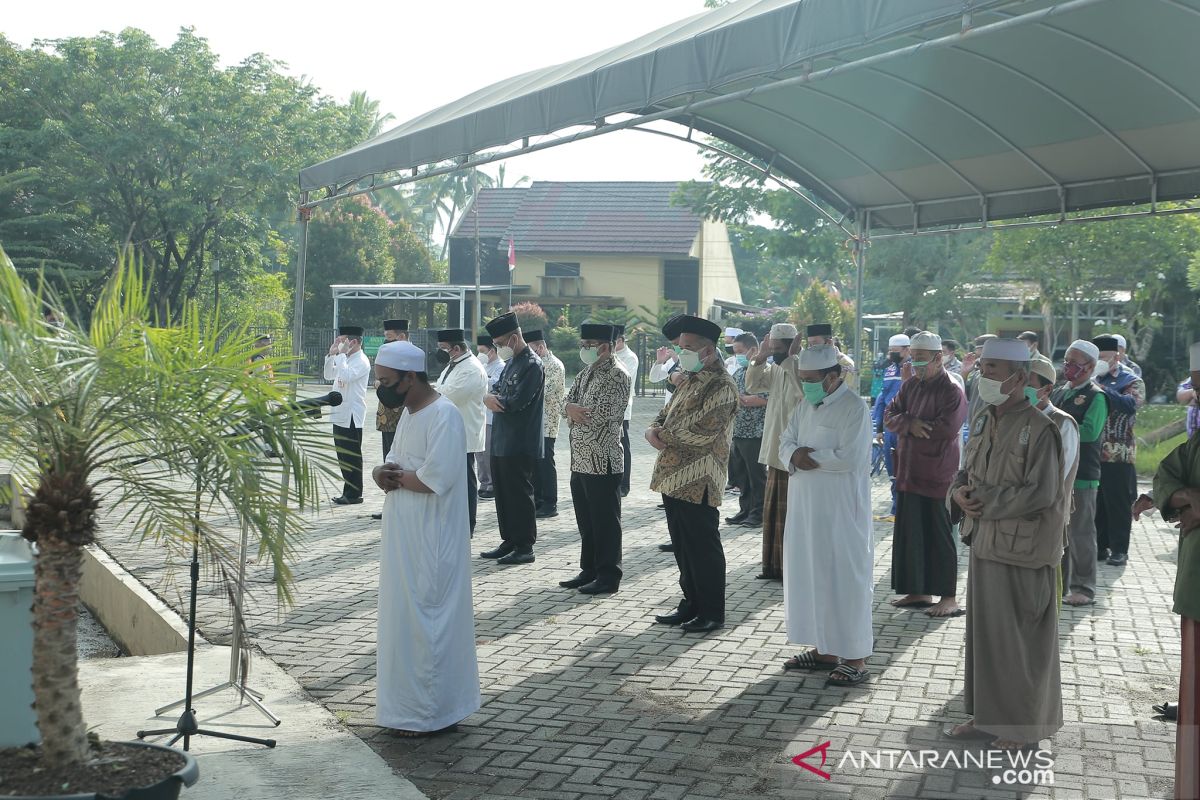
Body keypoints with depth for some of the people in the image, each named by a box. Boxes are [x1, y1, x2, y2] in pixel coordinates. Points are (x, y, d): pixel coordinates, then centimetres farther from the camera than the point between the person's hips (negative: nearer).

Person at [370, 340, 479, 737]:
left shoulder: (443, 416, -18)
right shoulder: (407, 412, 13)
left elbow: (435, 478, -27)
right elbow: (393, 464, 18)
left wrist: (396, 477, -11)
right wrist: (382, 472, -5)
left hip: (430, 542, -10)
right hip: (404, 538, 10)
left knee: (426, 621, -2)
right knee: (405, 617, 15)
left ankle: (433, 712, 9)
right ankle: (411, 704, 26)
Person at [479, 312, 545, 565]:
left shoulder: (532, 365, -14)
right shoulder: (511, 362, 16)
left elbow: (517, 401, -21)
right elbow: (499, 392, 17)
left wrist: (493, 400, -6)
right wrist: (490, 398, -6)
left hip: (520, 444, -9)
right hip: (502, 441, 9)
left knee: (519, 494, -3)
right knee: (503, 494, 13)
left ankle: (524, 547, 4)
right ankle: (509, 542, 22)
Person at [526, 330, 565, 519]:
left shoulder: (555, 365, -12)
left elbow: (544, 392, -21)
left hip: (547, 423, -9)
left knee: (545, 462, -5)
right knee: (534, 462, 11)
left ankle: (550, 505, 1)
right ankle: (537, 501, 20)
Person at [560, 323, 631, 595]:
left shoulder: (617, 376, -12)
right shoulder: (586, 374, 15)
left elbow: (602, 415, -20)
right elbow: (568, 402, 12)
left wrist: (575, 411, -4)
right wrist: (571, 409, -11)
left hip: (603, 460, -8)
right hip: (580, 459, 9)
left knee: (605, 521, -1)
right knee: (585, 520, 15)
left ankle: (608, 576, 6)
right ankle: (589, 570, 25)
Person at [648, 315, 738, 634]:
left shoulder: (721, 386, -13)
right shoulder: (691, 381, 17)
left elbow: (702, 432, -22)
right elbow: (666, 414, 22)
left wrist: (664, 434, -8)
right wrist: (654, 430, -1)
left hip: (697, 482, -9)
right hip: (673, 477, 9)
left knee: (703, 547, -1)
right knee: (683, 545, 15)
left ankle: (712, 612, 9)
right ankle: (691, 604, 26)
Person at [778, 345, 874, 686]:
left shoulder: (854, 408, -14)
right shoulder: (806, 404, 12)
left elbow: (850, 457, -22)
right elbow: (786, 440, 12)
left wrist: (809, 456, -12)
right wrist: (795, 454, -11)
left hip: (840, 508, -8)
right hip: (805, 505, 8)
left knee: (843, 579, -3)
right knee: (809, 574, 12)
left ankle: (855, 658, 4)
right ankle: (823, 648, 24)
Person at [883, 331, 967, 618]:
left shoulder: (952, 390, -11)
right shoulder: (909, 386, 12)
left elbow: (947, 428, -21)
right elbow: (889, 416, 5)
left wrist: (910, 426, -10)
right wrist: (910, 424, -16)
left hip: (937, 475, -7)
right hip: (908, 472, 7)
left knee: (939, 536, -1)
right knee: (910, 534, 11)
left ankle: (949, 598, 7)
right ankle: (918, 592, 22)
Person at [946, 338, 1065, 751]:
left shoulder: (1039, 429, -17)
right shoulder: (982, 421, 6)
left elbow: (1041, 492, -20)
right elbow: (967, 470, 16)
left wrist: (983, 500, -16)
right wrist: (960, 490, -6)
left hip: (1022, 547, -7)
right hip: (985, 542, 7)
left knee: (1020, 636, 4)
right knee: (984, 630, 14)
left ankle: (1024, 724, 19)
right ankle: (987, 712, 28)